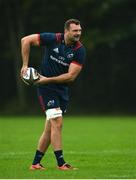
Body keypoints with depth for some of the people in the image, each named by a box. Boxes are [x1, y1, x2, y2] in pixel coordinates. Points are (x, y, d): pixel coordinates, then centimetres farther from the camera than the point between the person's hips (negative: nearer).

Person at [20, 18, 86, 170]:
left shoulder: (80, 50, -9)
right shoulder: (53, 39, -12)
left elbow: (71, 76, -13)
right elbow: (26, 40, -5)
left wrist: (48, 79, -17)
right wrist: (25, 65, -8)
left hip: (62, 89, 4)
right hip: (46, 88, -4)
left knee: (50, 128, 8)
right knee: (57, 122, -15)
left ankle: (36, 163, 19)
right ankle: (61, 163, -13)